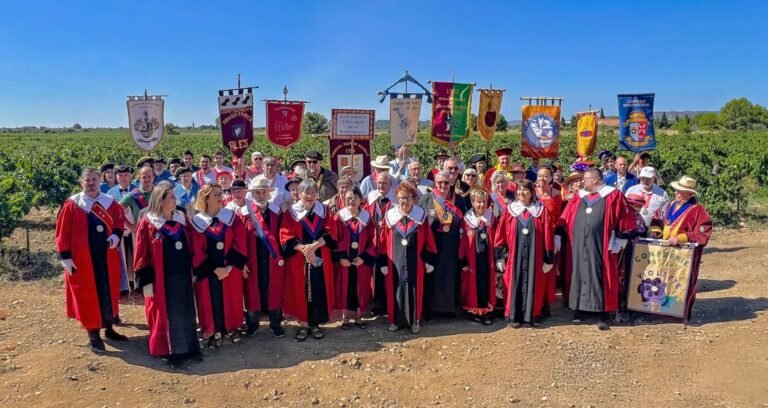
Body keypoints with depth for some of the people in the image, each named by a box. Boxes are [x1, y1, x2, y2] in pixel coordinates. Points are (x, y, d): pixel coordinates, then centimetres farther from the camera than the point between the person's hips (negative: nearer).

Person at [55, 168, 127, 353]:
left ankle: (109, 329, 27)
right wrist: (65, 257, -10)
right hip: (82, 259, -3)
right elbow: (63, 233, -6)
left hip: (107, 258, 4)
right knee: (88, 296, 4)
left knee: (109, 293, 12)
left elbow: (119, 220, 14)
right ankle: (93, 335, 15)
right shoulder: (71, 205, -6)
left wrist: (116, 234, -8)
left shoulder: (110, 202, 3)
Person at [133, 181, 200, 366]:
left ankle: (188, 348, 24)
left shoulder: (182, 219, 6)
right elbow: (141, 255, -8)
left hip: (183, 276, 5)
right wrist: (146, 281, -11)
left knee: (186, 313, 12)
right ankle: (170, 351, 17)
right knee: (166, 315, 5)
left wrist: (193, 270, 10)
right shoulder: (147, 223, -8)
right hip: (161, 279, -5)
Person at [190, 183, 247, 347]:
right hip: (207, 270, -1)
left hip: (230, 268, 1)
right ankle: (215, 332, 20)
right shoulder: (196, 221, -3)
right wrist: (214, 269, -13)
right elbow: (197, 251, -6)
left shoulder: (231, 217, 1)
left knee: (231, 299, 10)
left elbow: (240, 243, -4)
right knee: (212, 300, 5)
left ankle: (232, 328, 27)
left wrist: (230, 265, -13)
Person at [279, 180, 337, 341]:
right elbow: (286, 236, -8)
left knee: (318, 292, 4)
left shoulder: (324, 211, 5)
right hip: (298, 259, -1)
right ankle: (303, 324, 16)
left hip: (320, 259, 1)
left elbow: (330, 232, -3)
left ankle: (315, 324, 17)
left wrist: (314, 246, -18)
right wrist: (303, 248, -22)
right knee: (301, 292, 3)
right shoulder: (291, 212, 0)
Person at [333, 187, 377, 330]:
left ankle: (358, 316, 23)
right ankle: (345, 317, 19)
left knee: (361, 288, 8)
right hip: (344, 261, -1)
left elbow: (373, 241, -1)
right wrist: (340, 257, -15)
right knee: (344, 288, 6)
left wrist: (364, 257, -10)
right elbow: (335, 240, -6)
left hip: (362, 261, 1)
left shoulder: (367, 218, 0)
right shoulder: (339, 217, -4)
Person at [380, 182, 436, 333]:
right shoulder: (390, 216, -2)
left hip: (415, 262, 0)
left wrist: (430, 261, -3)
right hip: (395, 262, 1)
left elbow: (428, 240, 0)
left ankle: (415, 321, 21)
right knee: (395, 289, 8)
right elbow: (383, 241, 1)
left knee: (414, 290, 7)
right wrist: (383, 262, -2)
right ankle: (395, 320, 22)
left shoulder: (421, 215, -3)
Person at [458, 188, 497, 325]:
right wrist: (462, 260, -7)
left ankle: (485, 311, 13)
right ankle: (474, 311, 16)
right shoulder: (467, 219, -6)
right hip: (472, 257, -2)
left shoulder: (491, 218, 2)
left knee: (486, 283, 4)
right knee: (473, 283, 6)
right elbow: (462, 241, -6)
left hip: (487, 256, 2)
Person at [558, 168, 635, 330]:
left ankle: (602, 315, 3)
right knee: (579, 275, 8)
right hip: (579, 245, 4)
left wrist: (619, 241, -6)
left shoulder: (613, 196, 0)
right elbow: (565, 219, 14)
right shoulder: (579, 197, 13)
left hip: (600, 245, -4)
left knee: (600, 277, -2)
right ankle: (578, 310, 18)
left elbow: (625, 220, -2)